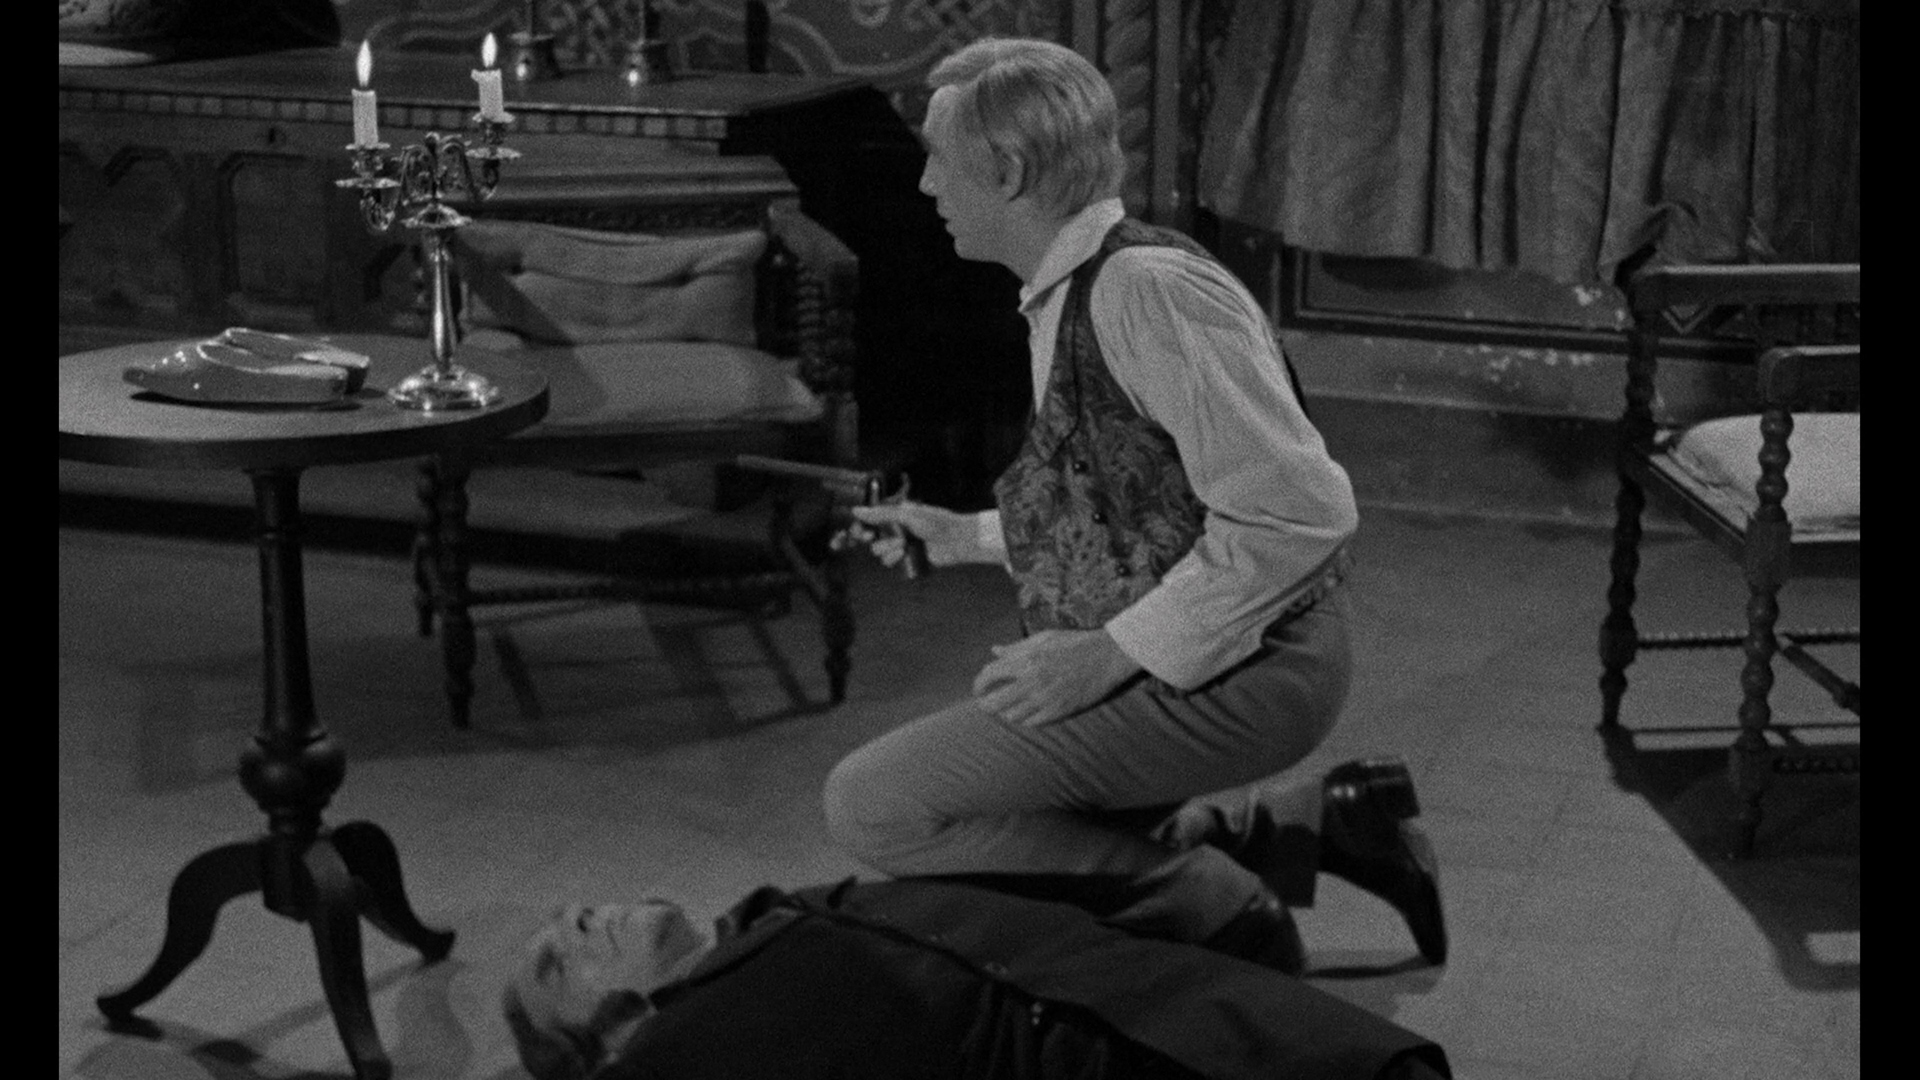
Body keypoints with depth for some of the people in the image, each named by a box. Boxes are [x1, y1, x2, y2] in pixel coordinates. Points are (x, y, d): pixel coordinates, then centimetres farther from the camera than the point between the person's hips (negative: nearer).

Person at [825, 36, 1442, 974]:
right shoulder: (1069, 295, 12)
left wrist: (1114, 651, -22)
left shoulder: (1147, 287, -19)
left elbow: (1298, 511, -24)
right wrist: (961, 536, 18)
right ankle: (1305, 824, 16)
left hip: (1234, 674, -10)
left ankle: (1221, 910, -8)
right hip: (1171, 661, 10)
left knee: (872, 804, -16)